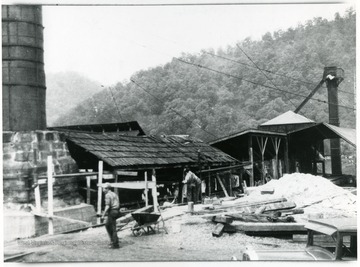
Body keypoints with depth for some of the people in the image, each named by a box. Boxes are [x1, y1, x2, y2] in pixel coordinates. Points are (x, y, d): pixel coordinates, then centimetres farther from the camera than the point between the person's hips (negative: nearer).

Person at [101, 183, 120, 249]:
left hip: (111, 212, -9)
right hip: (116, 211, 9)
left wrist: (103, 215, -15)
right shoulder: (114, 194, 18)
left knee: (113, 228, -3)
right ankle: (113, 239, 17)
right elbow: (118, 204, 18)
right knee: (107, 224, 19)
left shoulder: (107, 195, -9)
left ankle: (115, 244, -1)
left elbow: (107, 206, -18)